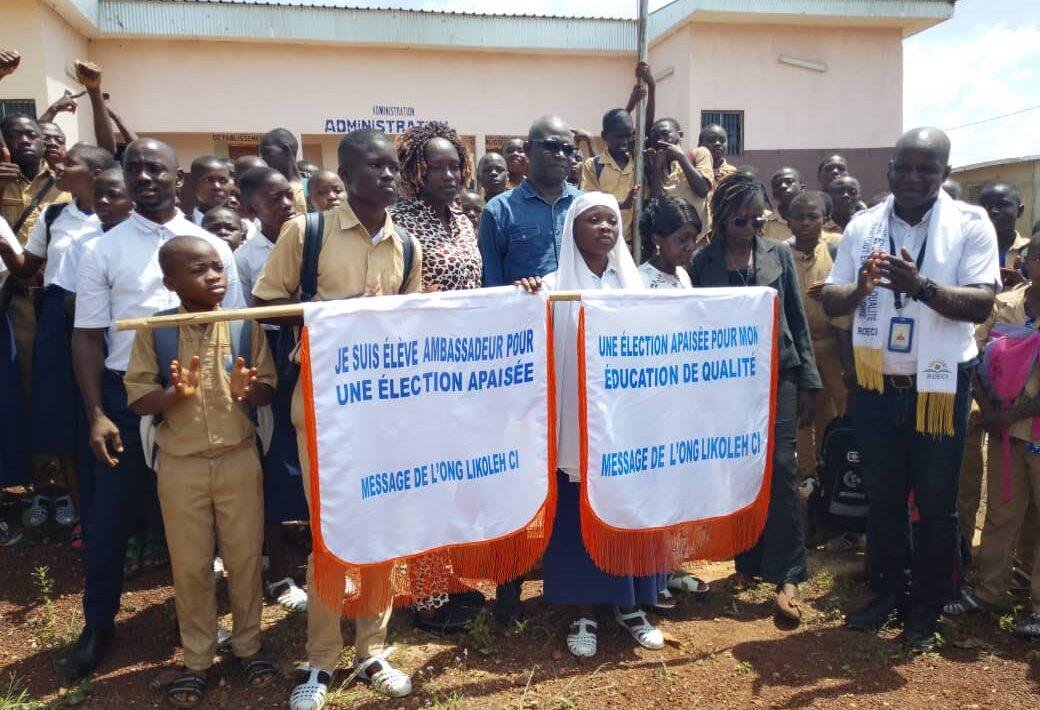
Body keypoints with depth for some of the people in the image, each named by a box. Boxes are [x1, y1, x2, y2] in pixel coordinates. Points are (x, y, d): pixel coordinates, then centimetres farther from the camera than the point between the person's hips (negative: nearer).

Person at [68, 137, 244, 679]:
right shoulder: (103, 250, 1)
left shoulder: (211, 246, 3)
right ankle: (98, 624, 29)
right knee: (109, 515, 8)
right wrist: (96, 414, -6)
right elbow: (87, 336, 1)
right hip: (128, 395, 0)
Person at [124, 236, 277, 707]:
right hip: (180, 465, 0)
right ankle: (196, 658, 29)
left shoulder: (246, 326, -4)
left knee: (244, 557, 11)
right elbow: (137, 401, -5)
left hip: (239, 458, 1)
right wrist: (176, 393, -24)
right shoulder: (153, 332, -6)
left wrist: (248, 389, -22)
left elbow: (268, 390, 0)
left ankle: (248, 645, 31)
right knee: (190, 565, 11)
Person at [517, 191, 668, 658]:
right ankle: (584, 613, 17)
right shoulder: (554, 287, -2)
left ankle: (629, 603, 26)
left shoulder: (634, 283, 9)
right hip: (577, 418, -3)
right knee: (579, 512, 3)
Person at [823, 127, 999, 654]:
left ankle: (925, 610, 25)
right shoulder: (863, 226, 3)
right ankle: (888, 593, 32)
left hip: (940, 386, -2)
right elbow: (831, 301, 0)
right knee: (882, 498, 14)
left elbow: (981, 305, -15)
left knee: (935, 505, 9)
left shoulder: (971, 225, -6)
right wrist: (860, 287, -22)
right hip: (876, 385, 3)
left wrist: (921, 286, -31)